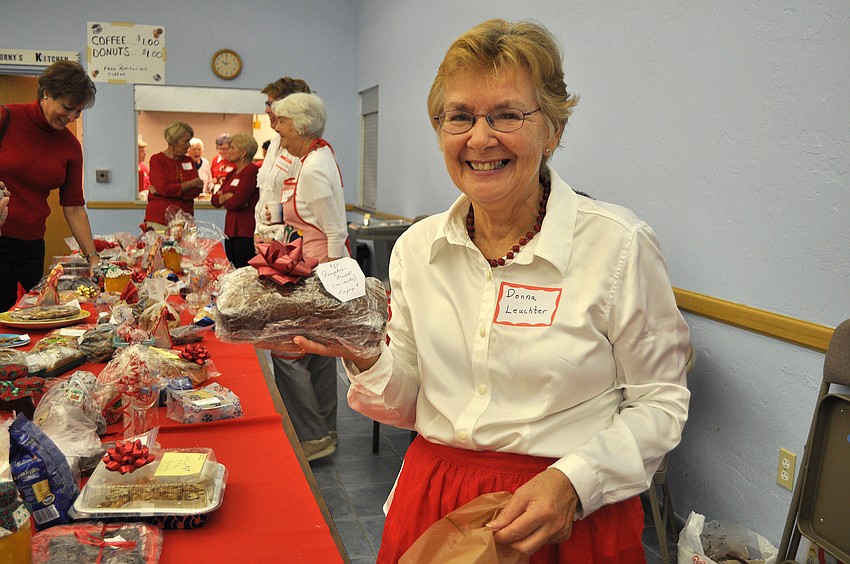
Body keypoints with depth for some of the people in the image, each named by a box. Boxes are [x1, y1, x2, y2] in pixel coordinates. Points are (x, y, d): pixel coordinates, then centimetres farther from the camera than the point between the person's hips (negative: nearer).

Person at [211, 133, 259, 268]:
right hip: (231, 228, 9)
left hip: (246, 231, -9)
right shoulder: (232, 173, 17)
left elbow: (237, 201, -19)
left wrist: (224, 200, 1)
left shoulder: (251, 172, -11)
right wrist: (227, 196, -7)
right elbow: (215, 200, 13)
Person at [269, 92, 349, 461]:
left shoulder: (313, 169, -19)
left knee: (287, 352, -5)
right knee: (319, 353, 16)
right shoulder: (321, 155, 12)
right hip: (319, 273, 11)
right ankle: (325, 431, 27)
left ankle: (312, 438, 5)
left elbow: (337, 233, -20)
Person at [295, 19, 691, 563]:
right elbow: (409, 402, 6)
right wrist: (364, 358, -13)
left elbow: (659, 401, -7)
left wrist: (574, 481, -20)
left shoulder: (618, 244, -14)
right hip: (431, 505, 4)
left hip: (570, 518, -3)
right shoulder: (416, 247, -1)